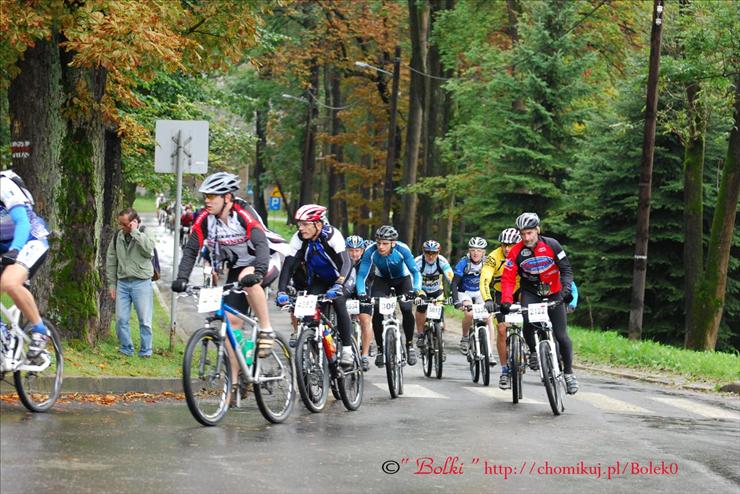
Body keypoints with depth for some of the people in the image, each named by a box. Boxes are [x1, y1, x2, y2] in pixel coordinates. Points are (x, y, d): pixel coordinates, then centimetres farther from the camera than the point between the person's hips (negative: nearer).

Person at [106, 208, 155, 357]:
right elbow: (111, 260, 12)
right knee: (121, 319, 3)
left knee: (144, 320, -1)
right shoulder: (117, 236, 6)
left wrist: (135, 232, -21)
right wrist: (112, 283, 9)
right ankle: (126, 349, 15)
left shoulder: (144, 235, -4)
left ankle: (145, 351, 8)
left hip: (141, 282, -4)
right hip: (122, 283, 4)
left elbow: (148, 250, -25)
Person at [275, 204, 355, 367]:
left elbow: (346, 262, -42)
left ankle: (347, 350, -18)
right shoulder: (299, 238, -21)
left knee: (339, 304, -27)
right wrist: (281, 292, -38)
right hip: (318, 279, 4)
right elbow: (288, 265, -24)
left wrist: (338, 286, -58)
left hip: (340, 278, -4)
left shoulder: (332, 235, -31)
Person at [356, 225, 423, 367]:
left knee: (406, 310, -23)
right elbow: (362, 275, -29)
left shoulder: (402, 249, -33)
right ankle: (380, 349, -1)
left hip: (402, 279, -1)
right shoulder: (371, 252, -31)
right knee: (377, 312, -18)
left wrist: (416, 290, -49)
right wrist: (361, 293, -46)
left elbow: (415, 272, -32)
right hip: (382, 280, 1)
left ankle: (409, 345, -1)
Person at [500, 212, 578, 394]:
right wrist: (506, 300, -28)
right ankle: (533, 351, -1)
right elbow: (508, 278, -14)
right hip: (531, 293, 0)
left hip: (554, 293, 0)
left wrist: (566, 289, -27)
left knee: (561, 336, -5)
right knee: (527, 322, -29)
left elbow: (566, 268, -11)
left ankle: (568, 372, 11)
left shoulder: (551, 245, -14)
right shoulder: (516, 252, -13)